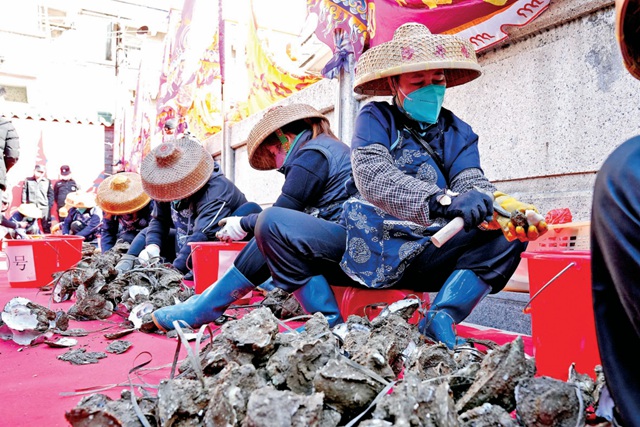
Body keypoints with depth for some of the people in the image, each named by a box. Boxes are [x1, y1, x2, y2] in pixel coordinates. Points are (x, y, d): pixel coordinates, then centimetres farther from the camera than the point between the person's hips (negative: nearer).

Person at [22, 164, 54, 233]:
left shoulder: (47, 181, 7)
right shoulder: (28, 180, 8)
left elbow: (50, 194, 8)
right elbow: (24, 193, 7)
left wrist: (50, 205, 1)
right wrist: (24, 204, 1)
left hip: (44, 207, 0)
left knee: (46, 227, 1)